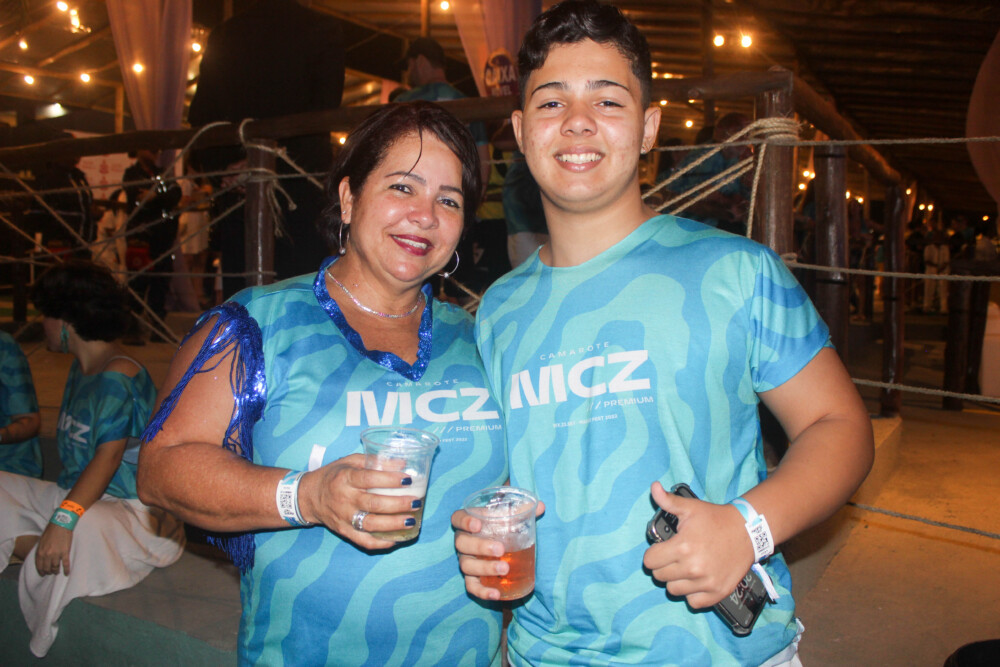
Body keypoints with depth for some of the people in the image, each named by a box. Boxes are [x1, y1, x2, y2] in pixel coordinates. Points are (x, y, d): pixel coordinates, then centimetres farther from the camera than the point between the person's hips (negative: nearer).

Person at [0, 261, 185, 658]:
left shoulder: (119, 375, -15)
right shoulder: (79, 370, 14)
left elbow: (109, 455, -24)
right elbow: (74, 454, 12)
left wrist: (64, 517, -34)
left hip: (126, 508, -9)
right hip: (75, 495, 10)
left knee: (82, 532, -38)